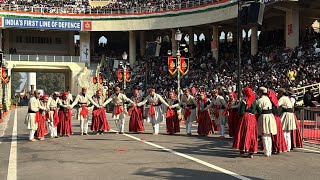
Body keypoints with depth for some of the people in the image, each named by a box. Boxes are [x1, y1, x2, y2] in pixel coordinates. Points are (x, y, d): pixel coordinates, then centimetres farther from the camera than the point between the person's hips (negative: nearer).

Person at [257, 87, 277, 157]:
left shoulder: (260, 100, -12)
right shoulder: (269, 99, 12)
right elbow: (272, 108, 15)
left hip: (264, 116, -7)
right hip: (270, 116, 8)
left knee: (264, 136, -2)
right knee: (269, 136, 14)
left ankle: (266, 152, 0)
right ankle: (269, 152, 18)